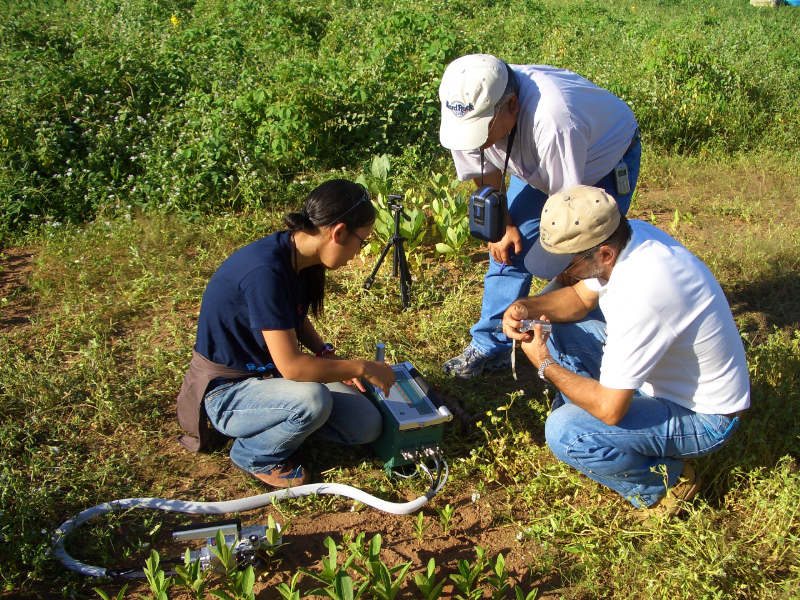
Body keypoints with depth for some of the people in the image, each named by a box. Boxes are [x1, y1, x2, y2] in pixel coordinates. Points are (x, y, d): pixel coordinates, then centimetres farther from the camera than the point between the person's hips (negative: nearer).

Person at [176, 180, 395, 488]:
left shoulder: (302, 259, -4)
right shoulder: (265, 271, -32)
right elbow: (291, 366, -33)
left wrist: (329, 357, -1)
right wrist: (362, 368, -21)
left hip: (269, 373, 8)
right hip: (226, 391, -8)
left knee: (367, 427, -5)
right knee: (311, 399, -36)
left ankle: (279, 421, 14)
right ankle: (254, 455, -6)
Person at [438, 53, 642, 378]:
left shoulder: (553, 121, -46)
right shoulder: (470, 112, -27)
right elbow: (486, 177, -5)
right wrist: (502, 226, -14)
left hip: (607, 158, -5)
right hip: (537, 165, 6)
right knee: (508, 248, -1)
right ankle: (491, 345, 11)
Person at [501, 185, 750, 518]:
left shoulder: (640, 294, -38)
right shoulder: (625, 234, -12)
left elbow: (610, 409, -32)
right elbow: (581, 297, 7)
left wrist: (546, 367, -17)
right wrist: (526, 308, -12)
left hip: (702, 417, -8)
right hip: (664, 369, 9)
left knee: (564, 432, -25)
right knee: (559, 332, 4)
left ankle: (663, 482, 0)